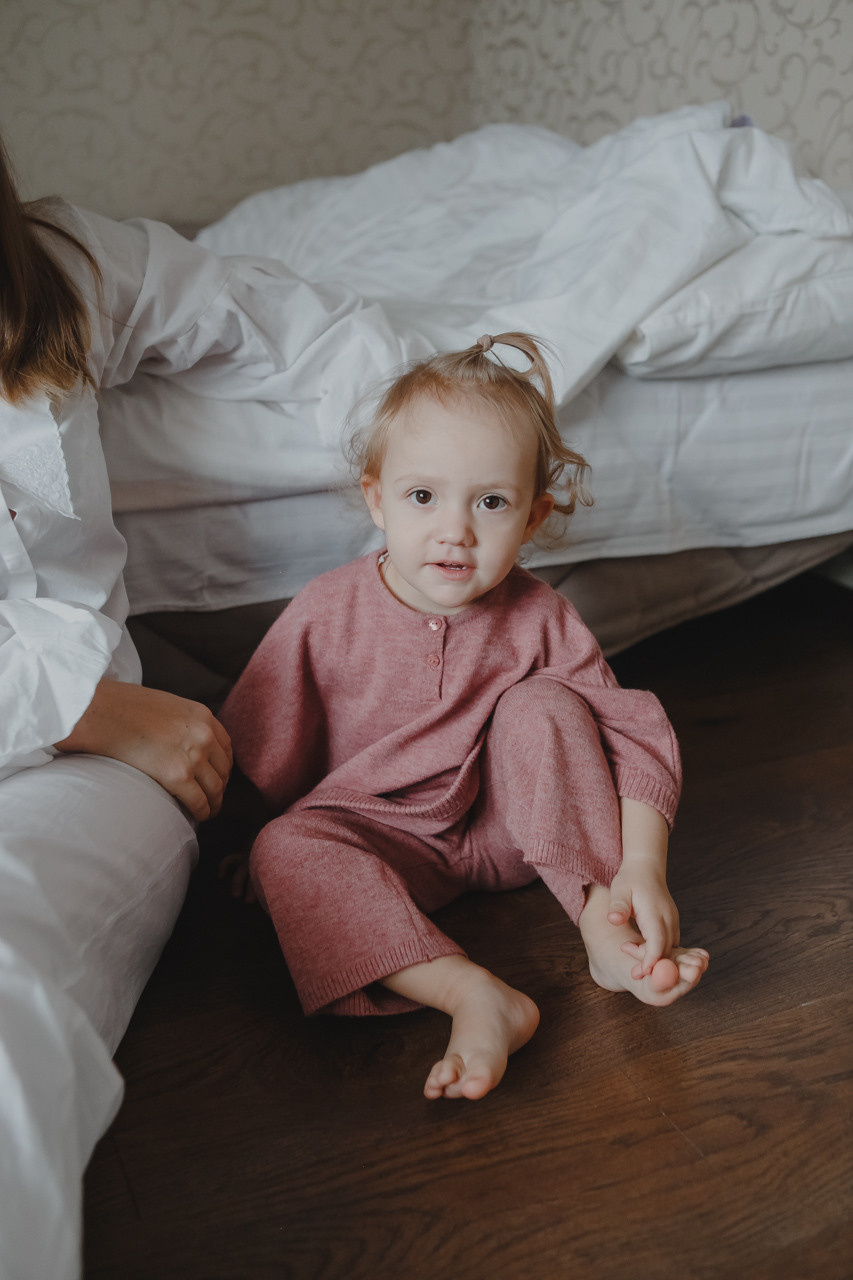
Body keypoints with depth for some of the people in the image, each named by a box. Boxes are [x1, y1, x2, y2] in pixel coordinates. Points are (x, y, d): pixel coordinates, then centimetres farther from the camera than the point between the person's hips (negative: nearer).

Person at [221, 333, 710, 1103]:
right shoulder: (328, 615, -16)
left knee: (544, 707, -23)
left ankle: (606, 927, -24)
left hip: (508, 827, 1)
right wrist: (249, 847, 3)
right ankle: (476, 998, -41)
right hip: (384, 838, 0)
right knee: (287, 850, -30)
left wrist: (643, 869, -28)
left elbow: (633, 739, -16)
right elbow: (261, 751, -3)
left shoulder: (538, 621, -14)